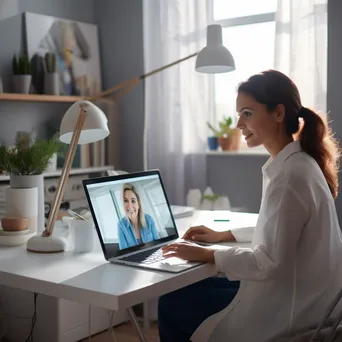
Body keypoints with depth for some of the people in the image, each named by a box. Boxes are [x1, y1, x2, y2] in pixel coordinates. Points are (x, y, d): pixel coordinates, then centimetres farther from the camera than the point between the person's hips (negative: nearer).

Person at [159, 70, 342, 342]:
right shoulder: (294, 163, 6)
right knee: (187, 291, 18)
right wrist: (224, 235, 14)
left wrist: (207, 255, -15)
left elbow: (271, 262, -25)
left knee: (172, 305, -2)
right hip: (294, 293, 9)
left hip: (290, 307, -9)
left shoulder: (291, 175, -25)